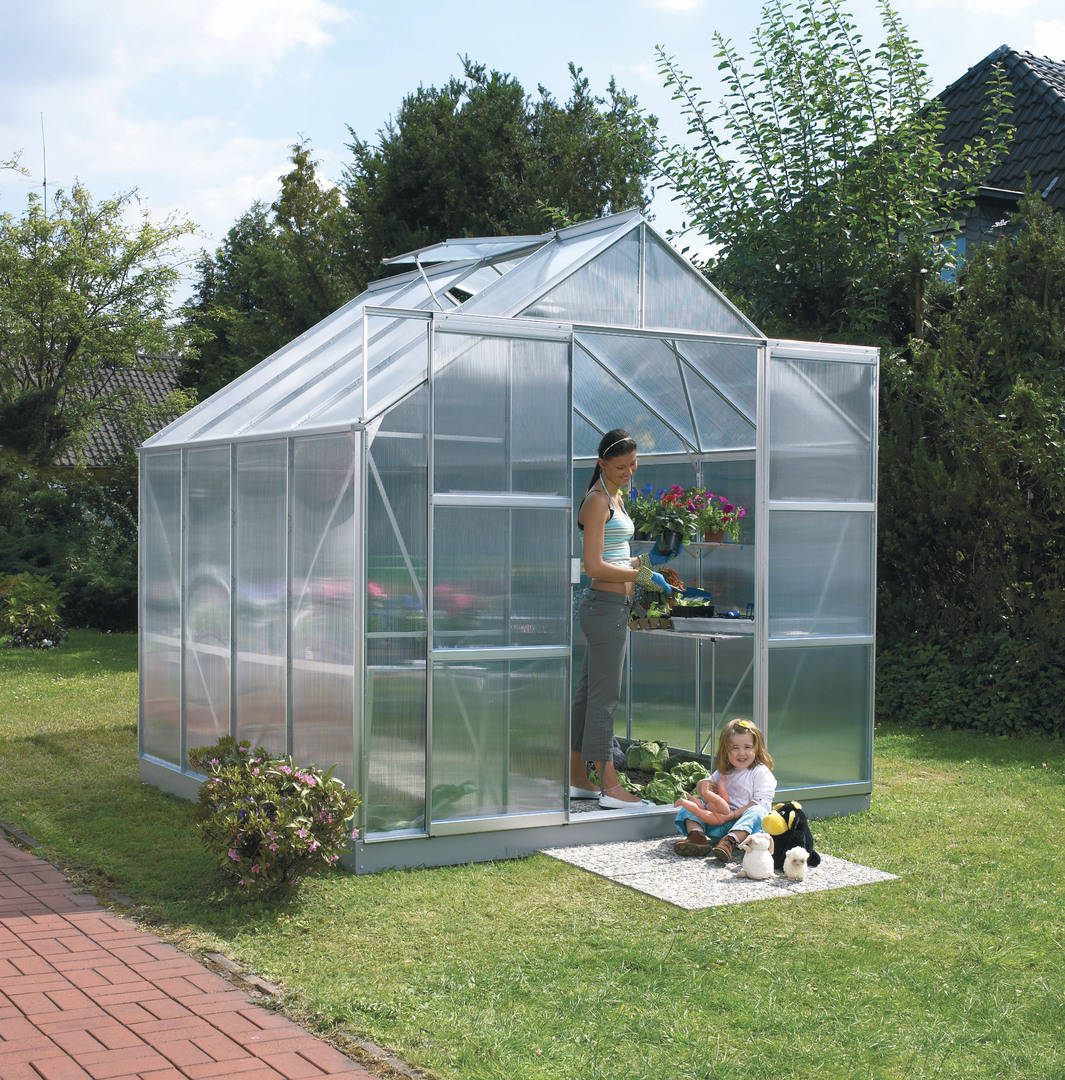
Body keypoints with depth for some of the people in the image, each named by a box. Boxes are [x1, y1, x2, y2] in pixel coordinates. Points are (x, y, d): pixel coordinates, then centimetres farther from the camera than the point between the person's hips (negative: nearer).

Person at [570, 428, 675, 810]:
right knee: (604, 697, -5)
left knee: (588, 693, 13)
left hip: (612, 607, 10)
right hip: (606, 606, -10)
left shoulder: (615, 498, 17)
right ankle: (610, 787, -1)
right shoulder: (597, 501, -13)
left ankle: (577, 779, 21)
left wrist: (644, 561, 9)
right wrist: (640, 574, -17)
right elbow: (595, 567, -19)